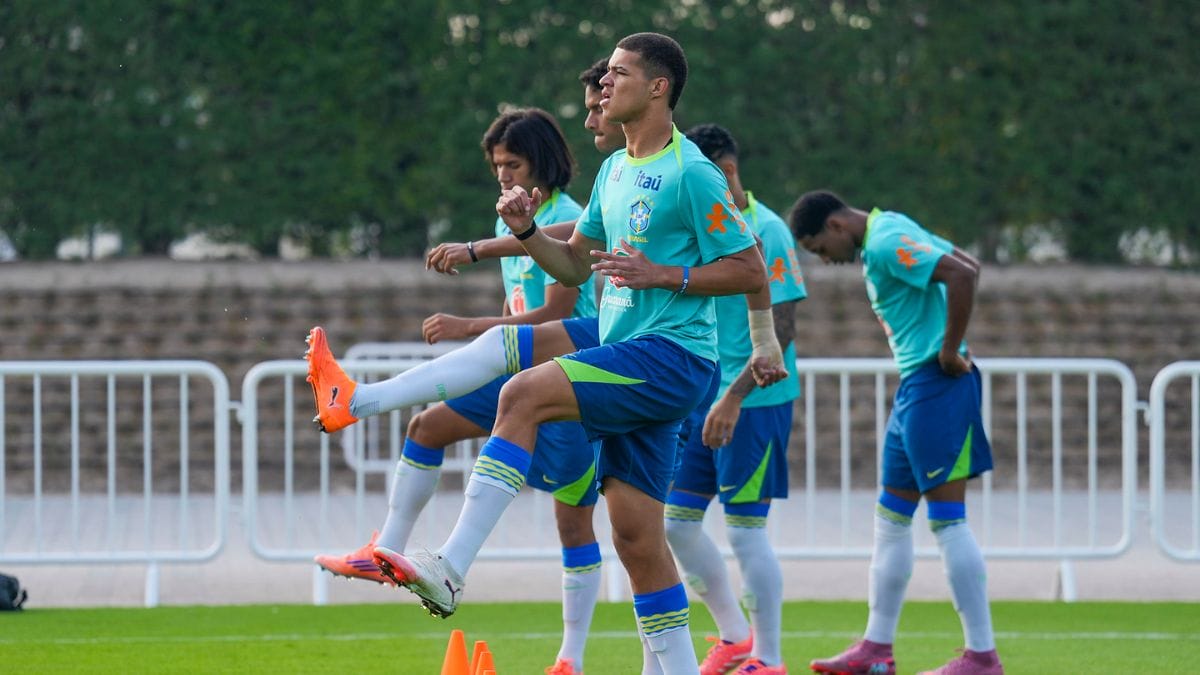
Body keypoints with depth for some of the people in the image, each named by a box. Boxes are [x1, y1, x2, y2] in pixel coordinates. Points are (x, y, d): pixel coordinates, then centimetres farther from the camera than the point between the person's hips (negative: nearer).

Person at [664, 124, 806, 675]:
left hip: (756, 402, -8)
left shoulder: (767, 232, -13)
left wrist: (734, 397, -24)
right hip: (702, 398, 8)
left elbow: (781, 329, -17)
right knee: (677, 521, 8)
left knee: (745, 529, -5)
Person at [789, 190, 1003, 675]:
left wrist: (950, 351, -20)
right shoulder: (890, 229, 14)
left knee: (947, 520, -7)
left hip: (935, 383, -11)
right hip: (915, 385, 11)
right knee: (891, 517, 13)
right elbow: (969, 266, 22)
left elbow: (962, 276, -28)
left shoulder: (885, 245, -16)